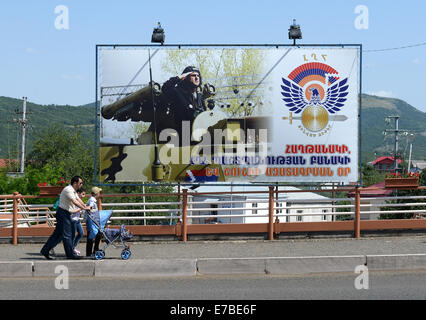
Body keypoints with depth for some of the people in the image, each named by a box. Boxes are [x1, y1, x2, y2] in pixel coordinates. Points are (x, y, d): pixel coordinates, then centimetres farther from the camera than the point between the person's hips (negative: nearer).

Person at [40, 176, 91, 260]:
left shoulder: (73, 191, 17)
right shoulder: (68, 190, -17)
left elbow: (79, 200, 16)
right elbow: (74, 202, -26)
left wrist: (86, 207, 4)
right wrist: (84, 208, -26)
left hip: (66, 214, 10)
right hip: (63, 213, -10)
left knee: (57, 234, 11)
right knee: (67, 234, -6)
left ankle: (45, 251, 15)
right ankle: (70, 254, -3)